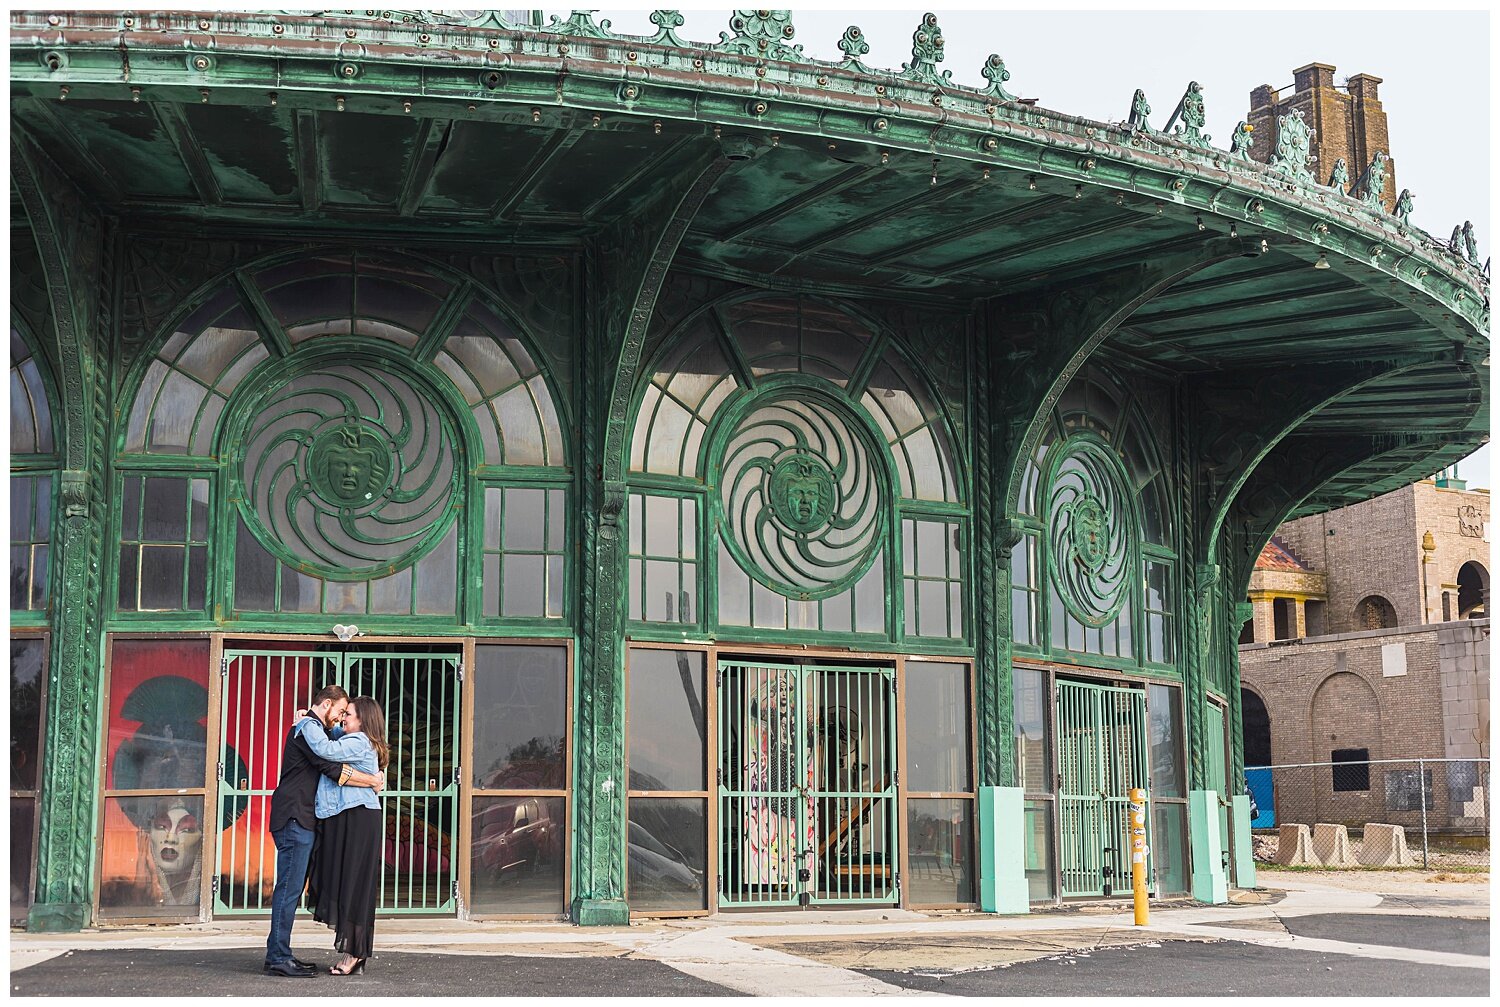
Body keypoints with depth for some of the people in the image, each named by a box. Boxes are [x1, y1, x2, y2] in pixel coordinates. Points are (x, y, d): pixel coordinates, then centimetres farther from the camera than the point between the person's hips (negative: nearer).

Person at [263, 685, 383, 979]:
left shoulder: (305, 727, 24)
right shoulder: (308, 728, -10)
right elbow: (334, 769, -17)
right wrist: (372, 781, -8)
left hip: (300, 820, 11)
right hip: (294, 819, -11)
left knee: (292, 887, 11)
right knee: (289, 888, -10)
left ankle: (279, 953, 14)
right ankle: (278, 958, -9)